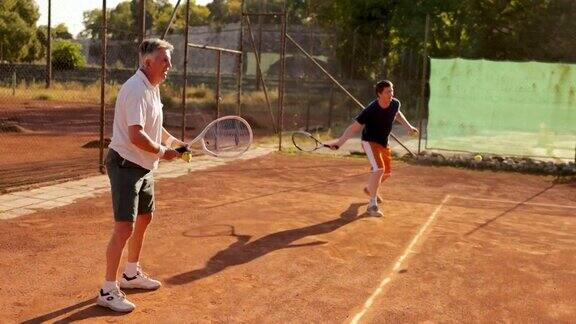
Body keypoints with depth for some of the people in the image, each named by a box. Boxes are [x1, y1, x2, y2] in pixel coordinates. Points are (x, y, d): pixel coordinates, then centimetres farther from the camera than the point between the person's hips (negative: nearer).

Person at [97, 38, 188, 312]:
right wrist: (163, 152, -16)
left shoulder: (152, 88, 10)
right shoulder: (136, 90, -22)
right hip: (125, 165, -10)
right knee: (124, 227, -10)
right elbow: (136, 135, -29)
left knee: (144, 218, 20)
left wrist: (175, 142, 9)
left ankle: (131, 273, 37)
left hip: (143, 167, 11)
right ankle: (108, 290, 0)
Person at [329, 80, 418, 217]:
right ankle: (372, 204, -16)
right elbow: (354, 127, -31)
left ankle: (370, 189, 49)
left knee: (386, 173, 18)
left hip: (384, 143, 7)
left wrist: (408, 126, 14)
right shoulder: (370, 111, -30)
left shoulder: (395, 103, -11)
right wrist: (339, 142, -42)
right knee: (378, 169, -26)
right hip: (369, 141, -7)